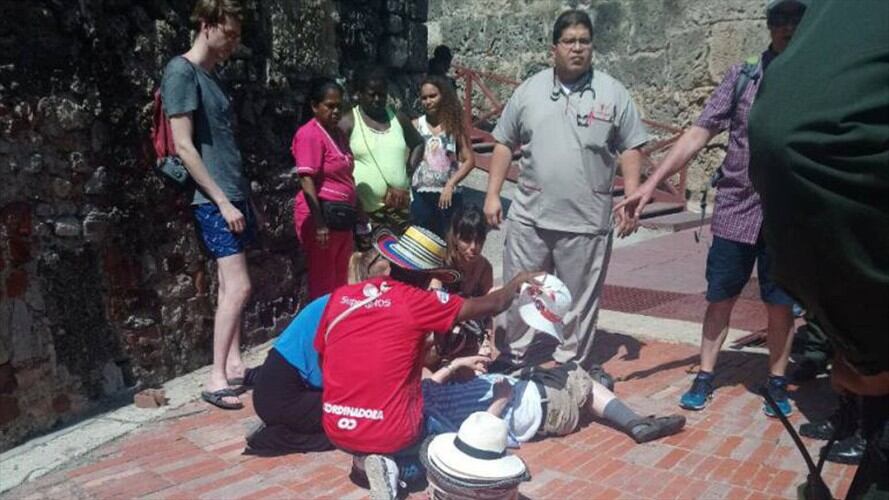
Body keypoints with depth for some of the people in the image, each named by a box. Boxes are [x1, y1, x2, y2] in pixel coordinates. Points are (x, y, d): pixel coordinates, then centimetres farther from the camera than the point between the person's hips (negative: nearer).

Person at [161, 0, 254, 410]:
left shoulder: (212, 74, 15)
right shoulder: (181, 72, -11)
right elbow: (184, 147, -17)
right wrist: (222, 201, -17)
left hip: (235, 194, 9)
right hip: (214, 200, -9)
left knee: (230, 287, 11)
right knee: (238, 287, -11)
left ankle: (233, 364, 19)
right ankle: (215, 378, -2)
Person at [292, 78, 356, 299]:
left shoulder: (338, 133, 14)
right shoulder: (310, 134, -12)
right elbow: (307, 181, -19)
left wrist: (352, 214, 18)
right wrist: (319, 223, -23)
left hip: (341, 216, 9)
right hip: (322, 215, -9)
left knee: (340, 281, 14)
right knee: (323, 282, -1)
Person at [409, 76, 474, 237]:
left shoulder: (455, 125, -2)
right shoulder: (415, 125, 0)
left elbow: (469, 160, -5)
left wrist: (450, 184, -13)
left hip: (449, 194, 0)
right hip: (421, 194, 0)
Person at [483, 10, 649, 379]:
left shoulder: (613, 93, 1)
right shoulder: (529, 90, 6)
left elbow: (630, 149, 3)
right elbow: (504, 144, 9)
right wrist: (492, 194, 3)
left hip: (587, 221, -1)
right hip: (529, 216, 2)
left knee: (580, 298, 9)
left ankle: (573, 365, 25)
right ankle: (514, 357, 28)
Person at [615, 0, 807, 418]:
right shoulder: (742, 76, 0)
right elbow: (699, 133, -4)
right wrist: (650, 183, -12)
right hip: (735, 212, 1)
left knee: (780, 305, 9)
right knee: (720, 299, 10)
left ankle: (777, 382, 28)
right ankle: (704, 376, 24)